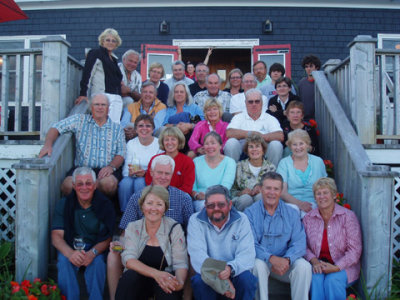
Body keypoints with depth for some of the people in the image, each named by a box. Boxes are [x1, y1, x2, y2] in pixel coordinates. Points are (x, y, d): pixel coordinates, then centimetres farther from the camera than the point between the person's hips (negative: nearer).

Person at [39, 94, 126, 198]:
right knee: (68, 186, -32)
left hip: (105, 170, 0)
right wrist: (48, 144, -13)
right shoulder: (80, 120, 16)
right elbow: (56, 128, 8)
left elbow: (121, 153, 7)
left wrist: (111, 166, -14)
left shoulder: (117, 128, 16)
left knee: (108, 184, -36)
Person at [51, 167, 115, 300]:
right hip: (69, 248, 1)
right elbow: (56, 236, -11)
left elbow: (106, 239, -7)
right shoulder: (63, 204, -3)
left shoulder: (105, 205, -7)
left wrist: (92, 253, -29)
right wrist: (70, 253, -32)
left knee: (97, 261, -32)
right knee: (64, 261, -31)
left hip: (95, 249, -1)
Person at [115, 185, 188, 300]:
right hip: (136, 282, 2)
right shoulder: (133, 227, 1)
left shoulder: (174, 228, -2)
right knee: (130, 276, -30)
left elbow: (180, 264, -7)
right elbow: (128, 259, -13)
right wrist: (155, 273, -31)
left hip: (165, 281, -2)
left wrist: (180, 282, -32)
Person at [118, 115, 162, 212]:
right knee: (125, 182, -32)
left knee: (140, 182, -34)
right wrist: (130, 172, -17)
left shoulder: (159, 144, 2)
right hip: (132, 177, 2)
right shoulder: (131, 144, 12)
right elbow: (125, 170, 7)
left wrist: (146, 173, -22)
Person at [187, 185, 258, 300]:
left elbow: (247, 254, -13)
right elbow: (198, 255, -18)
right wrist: (221, 278, -32)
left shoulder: (241, 220, -3)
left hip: (234, 273, 0)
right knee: (200, 280, -31)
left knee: (247, 278, -30)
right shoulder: (195, 221, -6)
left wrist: (230, 269, -35)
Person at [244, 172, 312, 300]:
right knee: (258, 264, -33)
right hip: (261, 259, -2)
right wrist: (272, 258, -27)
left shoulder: (291, 213, 5)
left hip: (284, 261, 2)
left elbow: (299, 243, -4)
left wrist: (287, 260, -24)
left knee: (304, 266, -24)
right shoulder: (250, 212, -3)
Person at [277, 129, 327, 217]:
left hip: (314, 204, 2)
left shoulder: (318, 161, 16)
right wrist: (299, 203, -20)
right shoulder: (284, 163, 8)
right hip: (292, 204, -1)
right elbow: (282, 192, -3)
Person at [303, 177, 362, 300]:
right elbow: (304, 246, 4)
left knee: (332, 280, -30)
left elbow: (355, 250, -9)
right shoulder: (308, 218, 3)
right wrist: (314, 261, -16)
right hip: (318, 265, 2)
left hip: (344, 266, -2)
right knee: (316, 278, -29)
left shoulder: (348, 216, -7)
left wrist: (336, 267, -20)